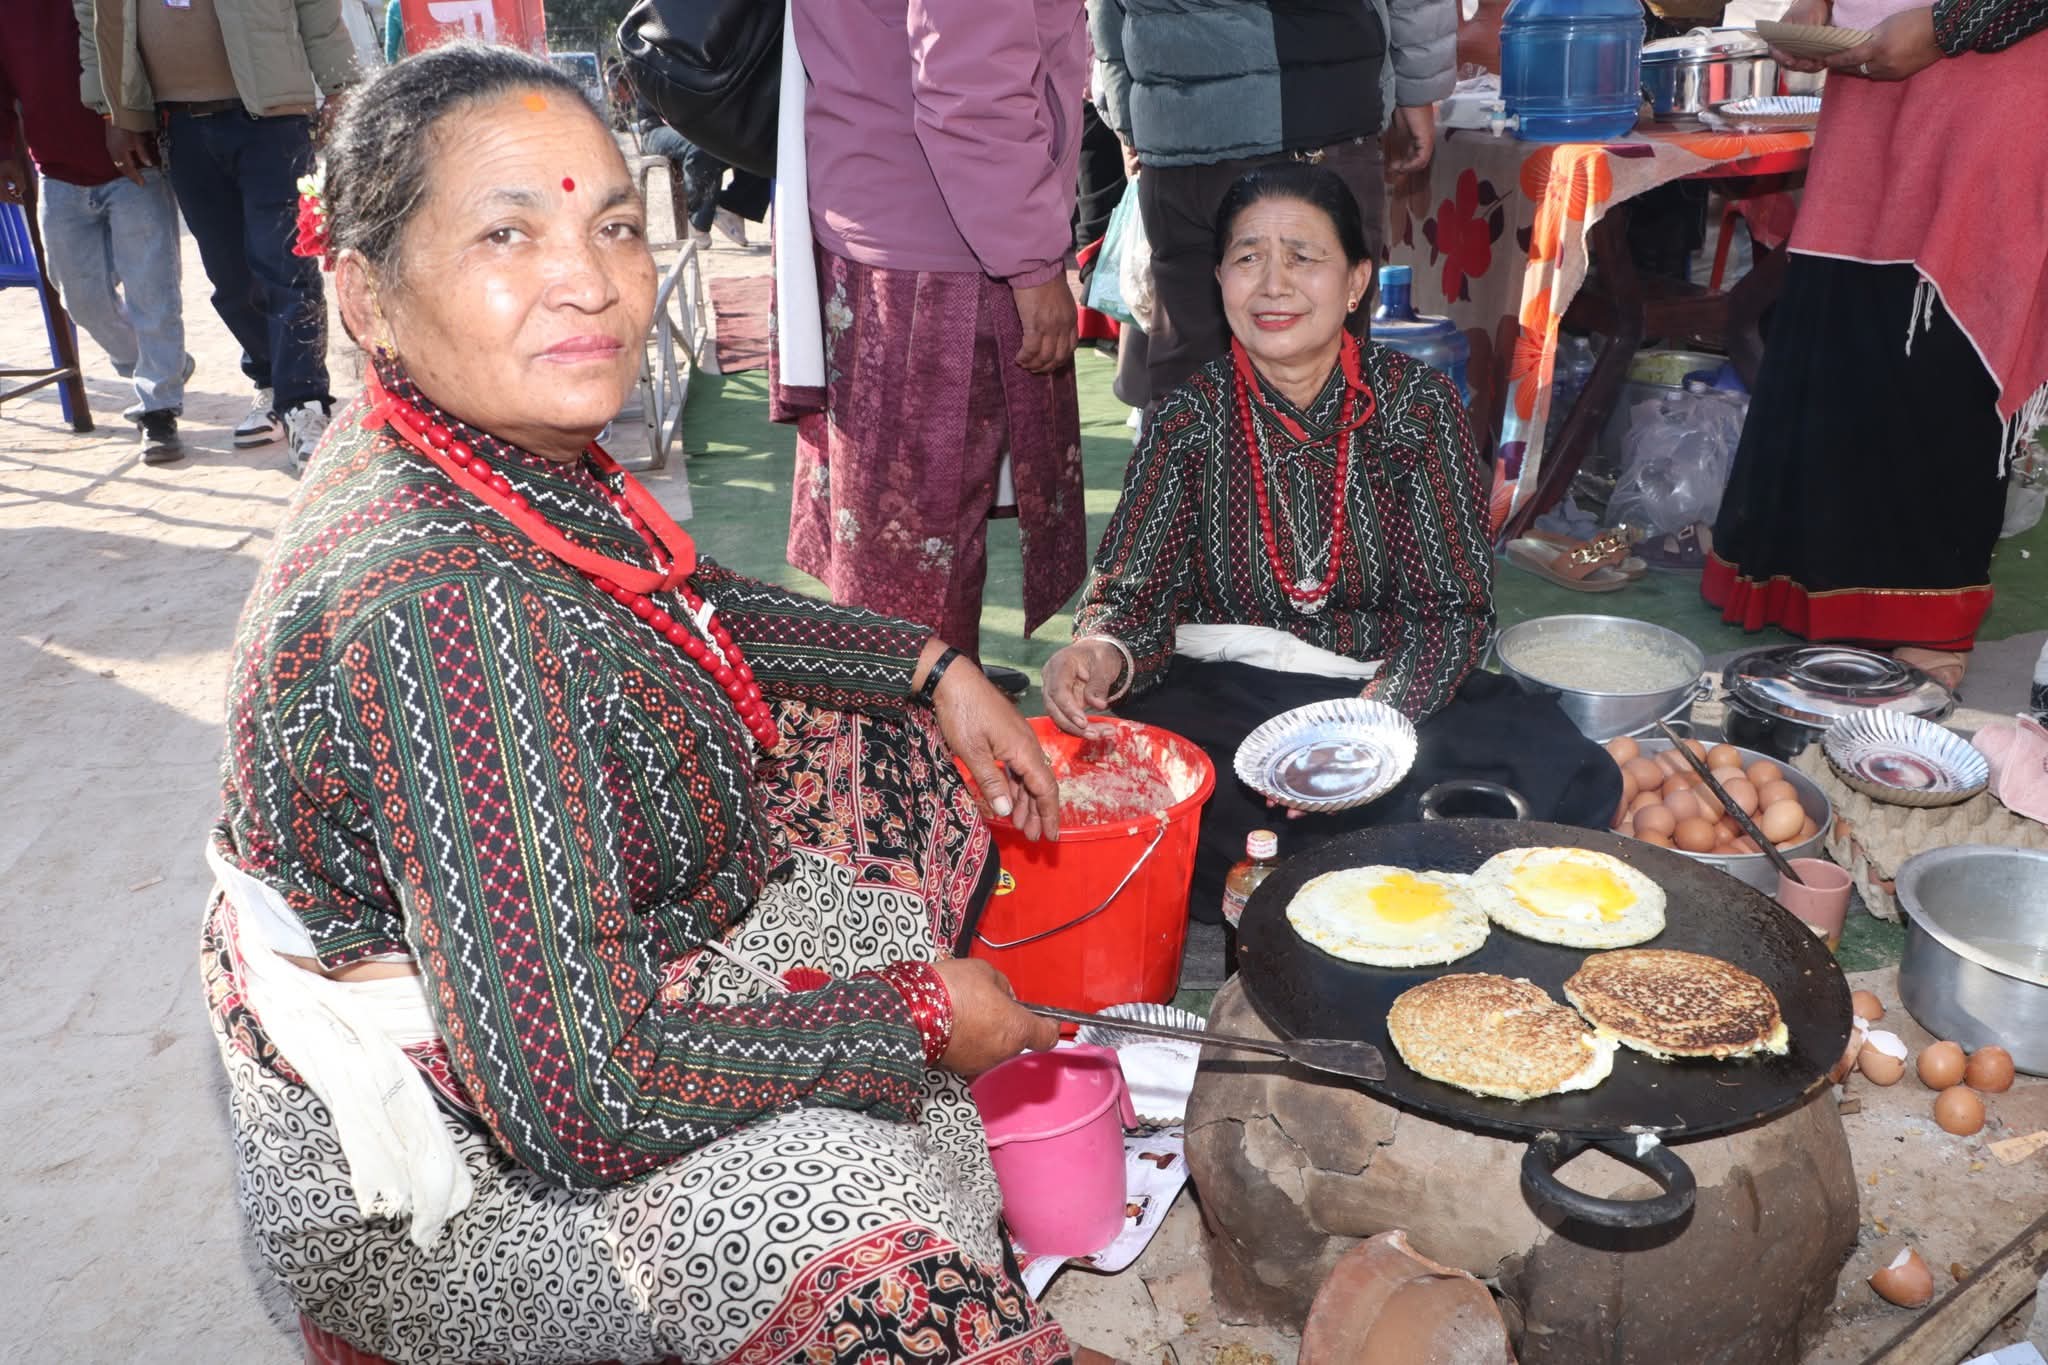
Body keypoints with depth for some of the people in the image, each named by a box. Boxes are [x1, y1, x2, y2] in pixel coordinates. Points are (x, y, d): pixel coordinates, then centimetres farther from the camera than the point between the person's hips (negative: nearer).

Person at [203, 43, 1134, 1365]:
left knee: (899, 756, 13)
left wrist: (935, 668, 7)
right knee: (868, 1223, -31)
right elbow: (575, 1091, -34)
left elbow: (690, 610, 13)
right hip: (430, 1178, -9)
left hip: (568, 962, 9)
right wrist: (918, 1015, -22)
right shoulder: (444, 607, -36)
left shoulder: (508, 448, -8)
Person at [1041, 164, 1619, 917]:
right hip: (1224, 696, 0)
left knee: (1570, 776, -25)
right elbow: (1134, 590, -7)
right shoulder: (1192, 418, -2)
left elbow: (1454, 607, -6)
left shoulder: (1416, 404, -4)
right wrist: (1101, 655, -32)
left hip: (1394, 691, 1)